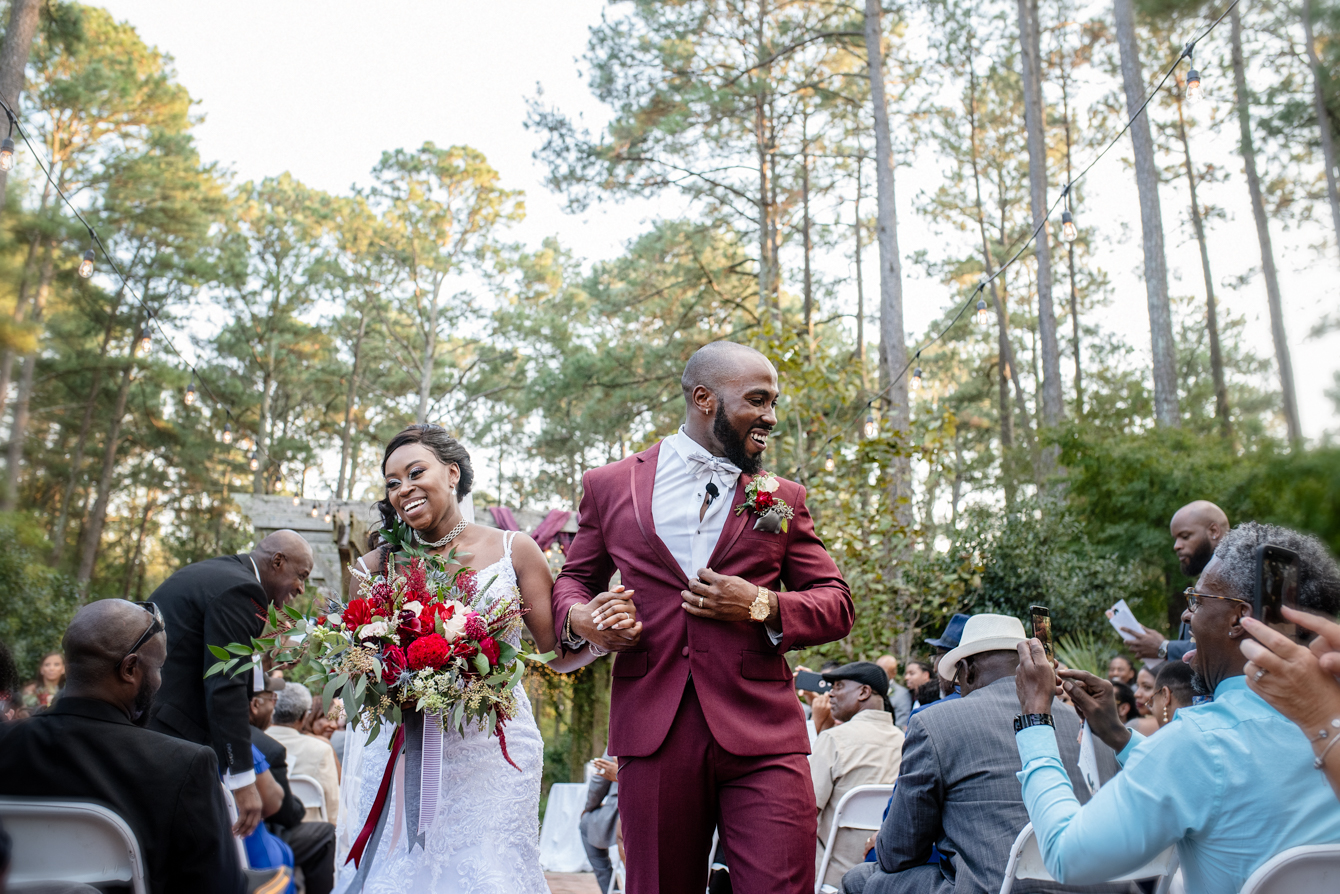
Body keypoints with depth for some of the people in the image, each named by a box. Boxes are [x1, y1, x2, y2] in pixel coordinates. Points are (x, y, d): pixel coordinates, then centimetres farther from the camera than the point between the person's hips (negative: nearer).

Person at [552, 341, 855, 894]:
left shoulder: (783, 498, 11)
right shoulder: (609, 485, 10)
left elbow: (837, 605, 11)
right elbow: (574, 576, 20)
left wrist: (762, 605, -9)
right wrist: (578, 616, -4)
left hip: (762, 737, 0)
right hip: (653, 730, 0)